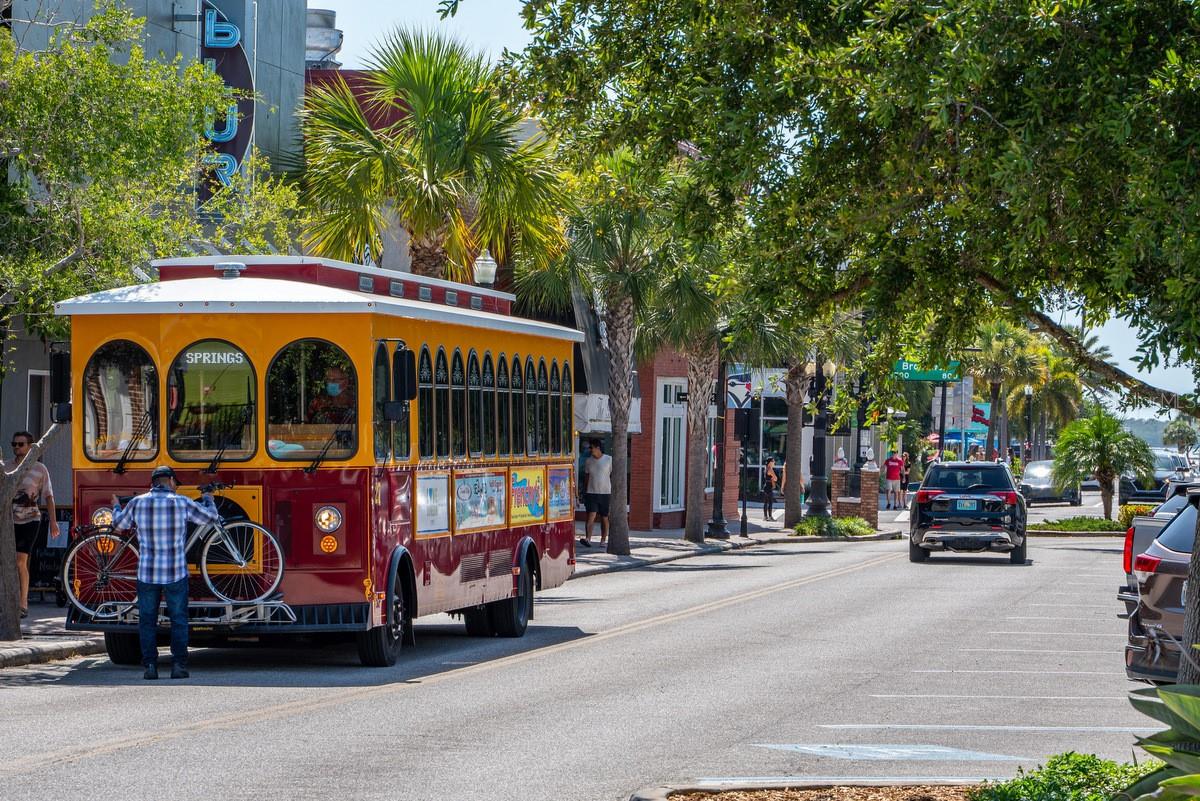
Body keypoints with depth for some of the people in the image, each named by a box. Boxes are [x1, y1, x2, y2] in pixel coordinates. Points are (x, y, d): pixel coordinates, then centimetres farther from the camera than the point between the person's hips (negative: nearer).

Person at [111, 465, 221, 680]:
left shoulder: (137, 503, -1)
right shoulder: (182, 503, -5)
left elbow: (119, 524, 16)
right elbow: (211, 517, 8)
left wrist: (116, 507, 38)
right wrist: (208, 500, 30)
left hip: (147, 574, 1)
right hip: (176, 574, -1)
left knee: (147, 621, 9)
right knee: (179, 620, 8)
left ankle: (150, 665, 5)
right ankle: (179, 664, 3)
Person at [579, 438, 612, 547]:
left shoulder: (609, 460, 0)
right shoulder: (588, 461, 9)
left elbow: (613, 476, 1)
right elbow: (586, 477, 15)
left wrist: (613, 492, -5)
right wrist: (584, 493, 12)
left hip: (605, 493, -2)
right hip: (591, 493, 2)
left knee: (604, 518, 5)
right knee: (590, 516, -11)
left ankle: (603, 541, 14)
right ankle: (587, 539, -22)